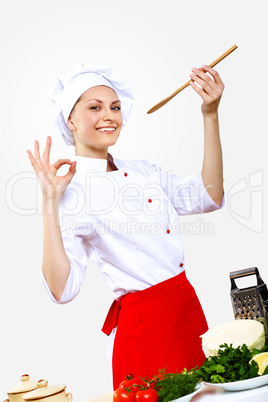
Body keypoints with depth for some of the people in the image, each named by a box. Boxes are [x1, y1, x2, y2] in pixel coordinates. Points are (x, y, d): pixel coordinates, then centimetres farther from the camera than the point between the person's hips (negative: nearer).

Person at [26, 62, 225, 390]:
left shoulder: (142, 169, 8)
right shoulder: (70, 192, -11)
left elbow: (209, 198, -3)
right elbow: (62, 290, -21)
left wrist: (210, 114, -6)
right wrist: (49, 201, -25)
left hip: (189, 306, 7)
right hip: (143, 325, -6)